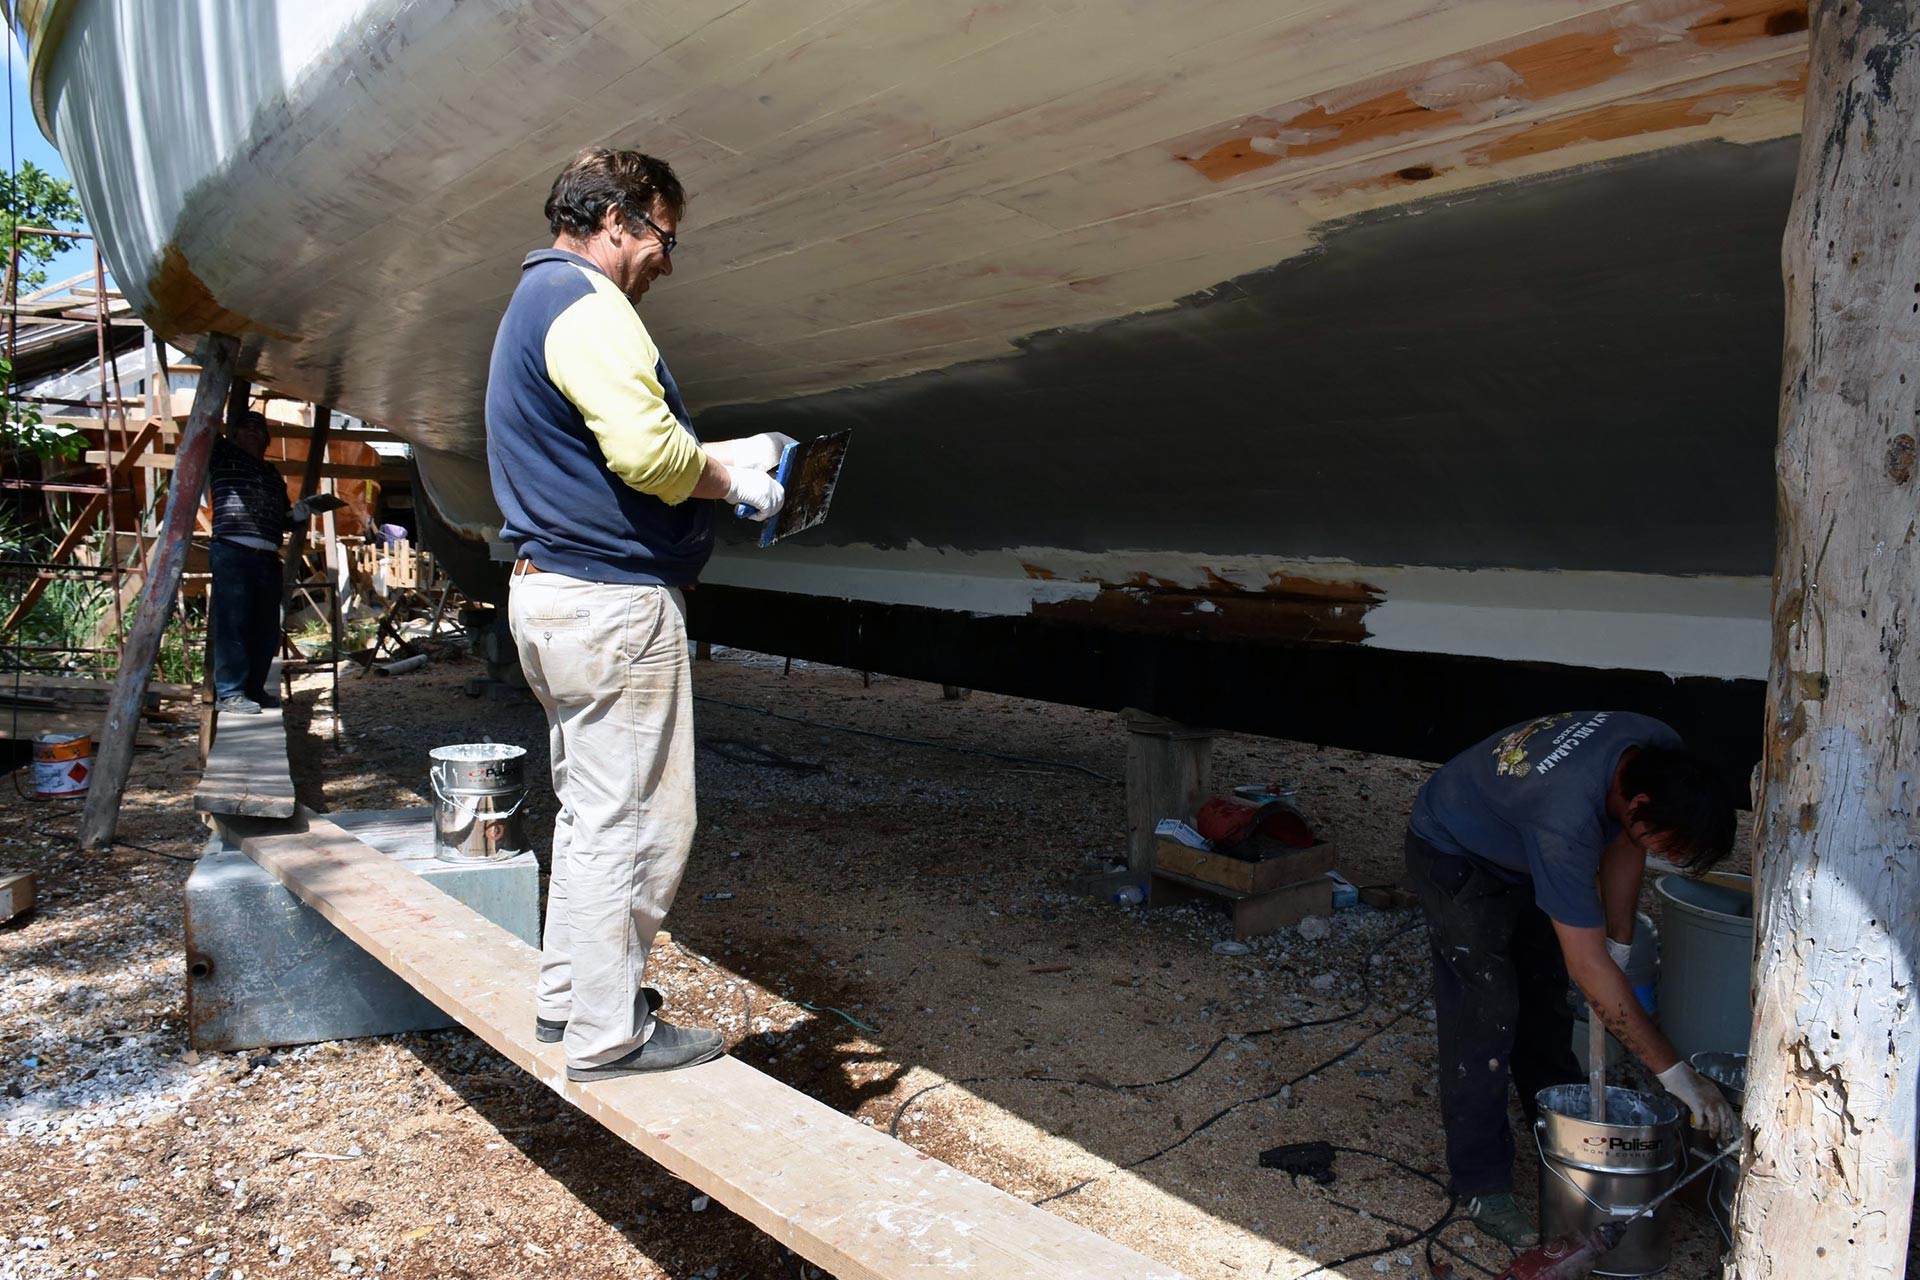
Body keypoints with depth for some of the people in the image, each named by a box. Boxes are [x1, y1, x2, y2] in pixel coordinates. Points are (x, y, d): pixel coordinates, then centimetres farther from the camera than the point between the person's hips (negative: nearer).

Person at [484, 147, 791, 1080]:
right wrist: (728, 475, -5)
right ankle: (607, 1033, 7)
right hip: (613, 601, -11)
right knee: (635, 821, -3)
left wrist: (720, 457, 13)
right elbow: (647, 452, -23)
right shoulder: (586, 305, -12)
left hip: (553, 590, 11)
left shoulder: (535, 303, 22)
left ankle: (567, 995, 29)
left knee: (592, 809, 18)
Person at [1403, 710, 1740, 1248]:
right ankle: (1482, 1185, 3)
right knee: (1485, 1018, -10)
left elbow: (1621, 846, -1)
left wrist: (1620, 950, -5)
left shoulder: (1663, 755, -22)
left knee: (1545, 1001, 15)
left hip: (1515, 855, 8)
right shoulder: (1565, 819, -44)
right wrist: (1676, 1073, -32)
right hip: (1454, 856, -8)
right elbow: (1588, 967, -38)